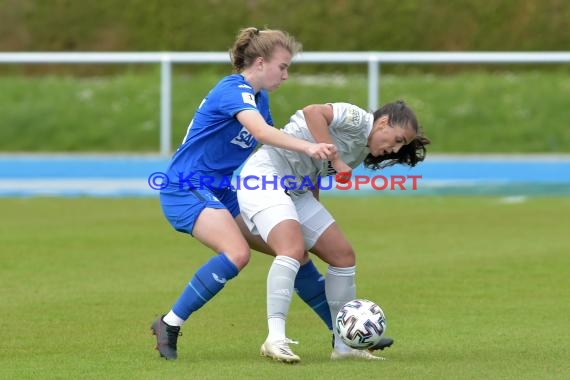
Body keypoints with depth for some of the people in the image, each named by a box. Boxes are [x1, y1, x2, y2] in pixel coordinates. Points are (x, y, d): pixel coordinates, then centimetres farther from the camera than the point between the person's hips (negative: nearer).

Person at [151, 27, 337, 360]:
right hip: (186, 190, -10)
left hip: (219, 192, 10)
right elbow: (261, 132, -37)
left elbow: (270, 140, 22)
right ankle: (170, 325, -22)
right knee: (237, 252, -32)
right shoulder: (234, 90, -18)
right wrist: (307, 148, -50)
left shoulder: (258, 96, 11)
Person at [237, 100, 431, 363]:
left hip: (296, 191, 11)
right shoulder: (356, 119, -11)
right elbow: (312, 112, -26)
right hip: (264, 176, -11)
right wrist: (336, 160, -23)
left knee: (343, 255, 8)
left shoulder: (361, 153, 16)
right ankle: (275, 339, -33)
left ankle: (344, 345, 15)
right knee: (292, 250, -30)